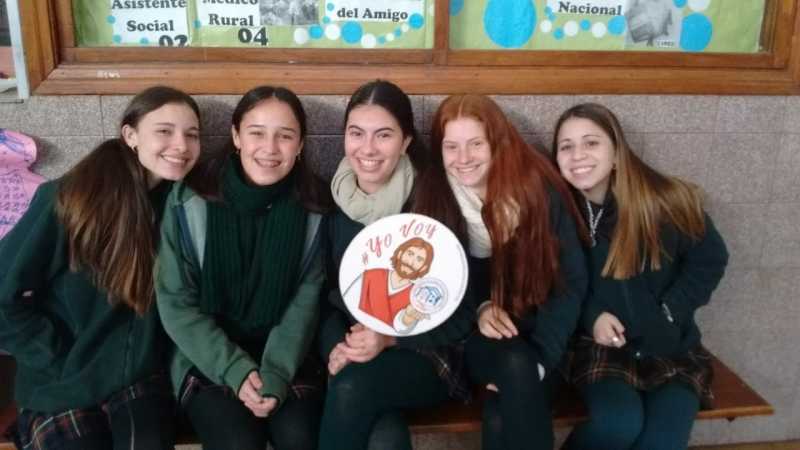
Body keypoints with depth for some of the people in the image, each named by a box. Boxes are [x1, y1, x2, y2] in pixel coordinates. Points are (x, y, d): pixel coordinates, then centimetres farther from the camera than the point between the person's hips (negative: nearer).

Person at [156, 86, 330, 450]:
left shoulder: (313, 210, -5)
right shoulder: (190, 202, -9)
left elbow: (305, 303, -3)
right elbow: (176, 304, -6)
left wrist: (276, 374, -17)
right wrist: (236, 370, -16)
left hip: (284, 360, 1)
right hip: (207, 360, -1)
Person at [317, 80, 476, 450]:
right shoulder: (331, 202, 0)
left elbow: (462, 315, -8)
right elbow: (323, 294, 7)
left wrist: (389, 339, -20)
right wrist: (335, 346, -13)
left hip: (425, 358, -1)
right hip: (352, 354, 2)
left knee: (352, 387, -31)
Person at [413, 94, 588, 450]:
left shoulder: (538, 188, -9)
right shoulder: (432, 194, -7)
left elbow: (572, 280, -7)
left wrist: (540, 359, -16)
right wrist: (477, 309, -17)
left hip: (535, 330, 0)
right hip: (474, 338, 1)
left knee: (502, 420, -27)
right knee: (516, 365, -31)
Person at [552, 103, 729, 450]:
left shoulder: (665, 200, -13)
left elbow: (709, 259, 2)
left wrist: (668, 312, -7)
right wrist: (590, 316, -12)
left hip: (671, 347, 1)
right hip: (602, 346, -1)